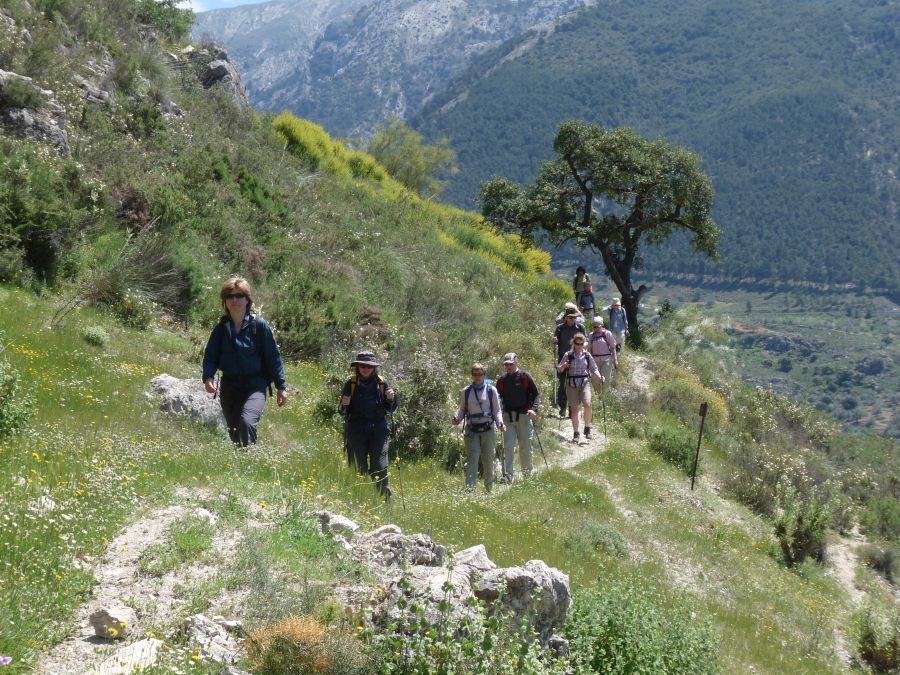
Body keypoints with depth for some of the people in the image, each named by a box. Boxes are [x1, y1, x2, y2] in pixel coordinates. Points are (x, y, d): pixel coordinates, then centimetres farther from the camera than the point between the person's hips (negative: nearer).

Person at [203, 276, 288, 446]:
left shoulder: (259, 325, -4)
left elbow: (273, 356, 0)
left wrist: (281, 387, 0)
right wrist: (208, 377, -17)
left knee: (247, 422, -29)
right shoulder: (221, 328, 4)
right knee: (234, 432, 9)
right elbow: (210, 356, 4)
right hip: (229, 386, 4)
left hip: (255, 386, -4)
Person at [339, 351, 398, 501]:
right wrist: (344, 405, -15)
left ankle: (386, 497, 7)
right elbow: (342, 411, 7)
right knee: (359, 468, -1)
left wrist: (392, 399, -6)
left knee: (380, 468, -8)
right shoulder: (351, 383, 2)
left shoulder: (382, 383, 5)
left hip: (378, 430, 0)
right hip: (356, 431, 0)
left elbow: (390, 409, 14)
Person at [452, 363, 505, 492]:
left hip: (488, 429, 0)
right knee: (472, 458, -13)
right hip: (472, 430, 0)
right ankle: (469, 488, -18)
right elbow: (462, 409, 14)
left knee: (488, 459, 6)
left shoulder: (491, 390, 5)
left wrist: (500, 423, -10)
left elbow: (497, 411, 7)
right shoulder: (465, 392, 8)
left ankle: (489, 488, 21)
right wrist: (457, 419, -7)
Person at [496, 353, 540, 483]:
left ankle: (527, 472, 24)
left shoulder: (525, 377, -1)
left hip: (524, 415, -2)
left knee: (525, 446, 6)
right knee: (508, 447, -6)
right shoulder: (502, 380, 9)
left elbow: (536, 394, -1)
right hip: (508, 417, 2)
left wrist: (533, 409, -15)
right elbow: (498, 399, 16)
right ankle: (507, 476, -9)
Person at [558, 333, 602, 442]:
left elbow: (593, 369, 11)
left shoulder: (587, 355, 5)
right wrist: (563, 366, -15)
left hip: (585, 383, 0)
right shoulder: (568, 355, 2)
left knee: (587, 405, -20)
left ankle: (587, 428, -1)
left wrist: (599, 377, -6)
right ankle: (576, 433, 12)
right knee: (574, 409, -1)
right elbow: (559, 369, 7)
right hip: (571, 384, 0)